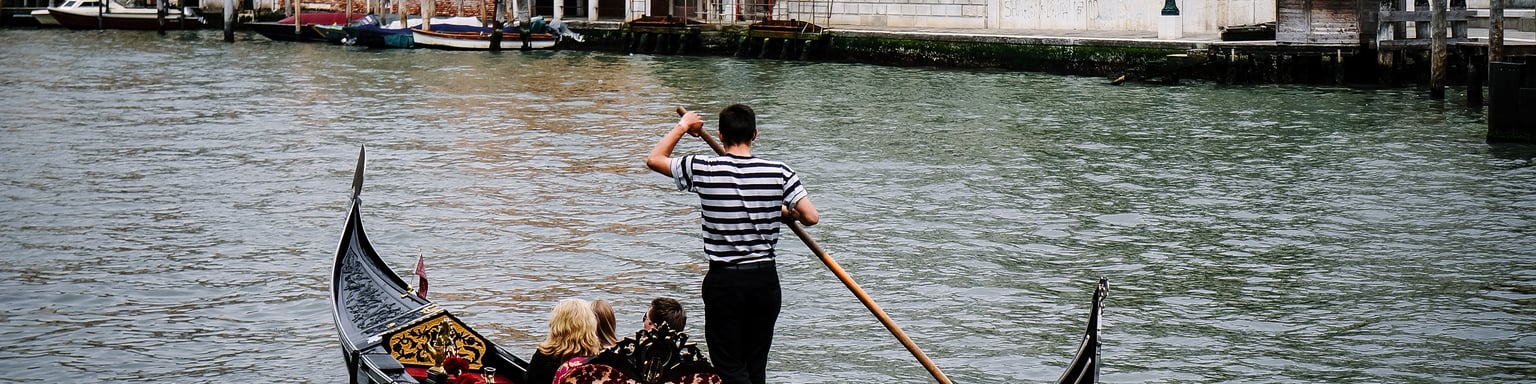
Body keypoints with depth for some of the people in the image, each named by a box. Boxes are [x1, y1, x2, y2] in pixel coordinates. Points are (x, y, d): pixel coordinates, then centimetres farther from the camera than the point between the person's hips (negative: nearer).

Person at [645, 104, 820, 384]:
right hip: (765, 279, 3)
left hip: (723, 281, -3)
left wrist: (683, 126, 21)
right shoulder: (779, 172, -5)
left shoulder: (702, 169, -8)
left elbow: (654, 159, 7)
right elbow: (811, 217, -8)